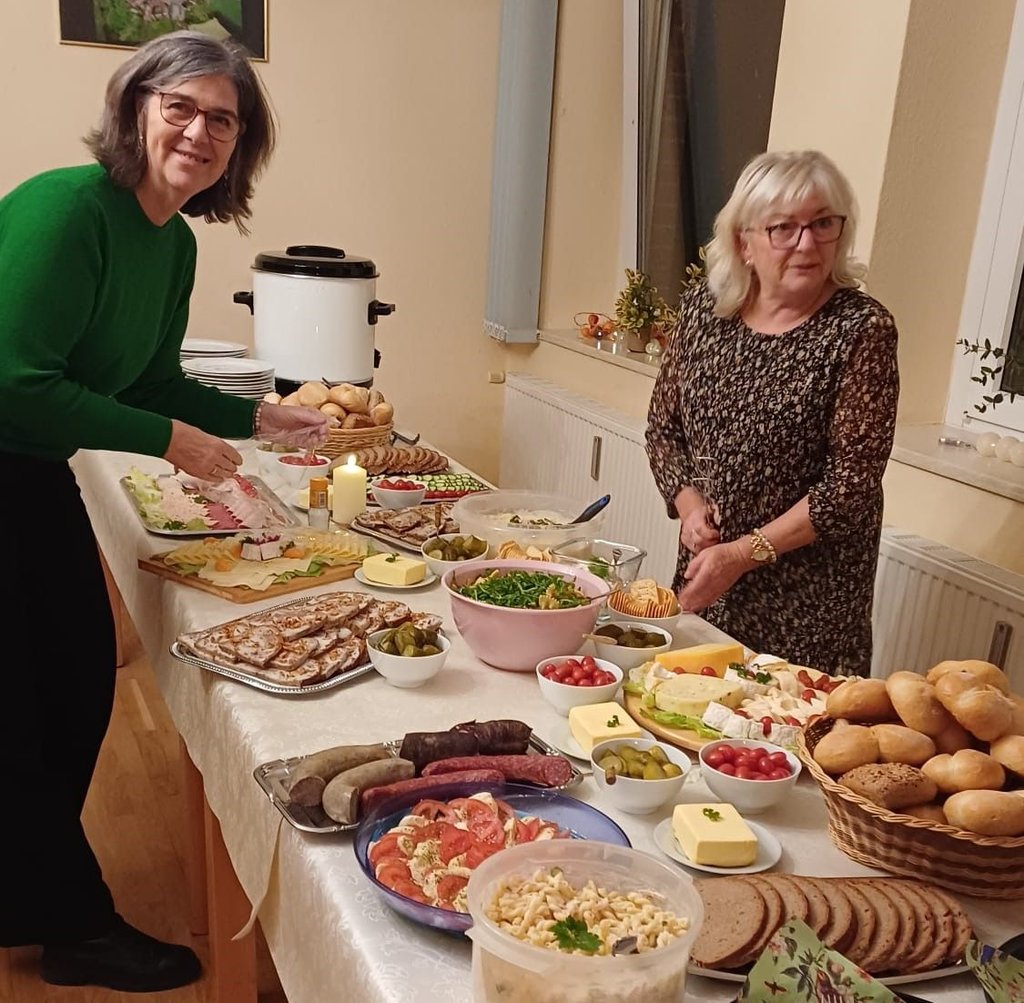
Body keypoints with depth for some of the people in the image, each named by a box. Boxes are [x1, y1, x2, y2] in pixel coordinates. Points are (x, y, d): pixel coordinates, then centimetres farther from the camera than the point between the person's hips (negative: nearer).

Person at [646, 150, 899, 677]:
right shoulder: (702, 307, -2)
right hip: (705, 564, 4)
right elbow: (663, 425, 7)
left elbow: (853, 480, -16)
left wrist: (745, 553, -17)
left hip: (809, 589, -4)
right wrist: (688, 503, -10)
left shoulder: (862, 328, -14)